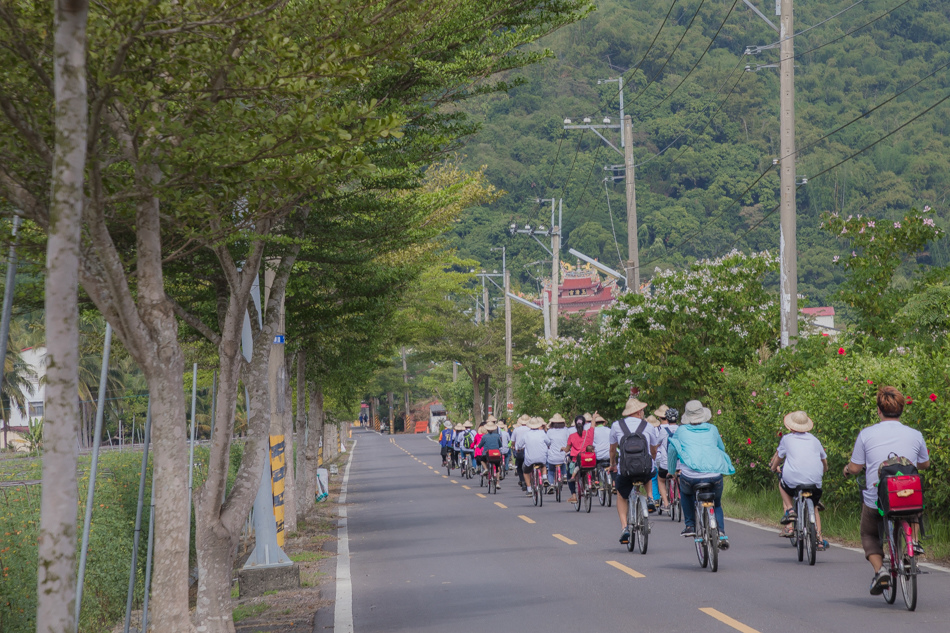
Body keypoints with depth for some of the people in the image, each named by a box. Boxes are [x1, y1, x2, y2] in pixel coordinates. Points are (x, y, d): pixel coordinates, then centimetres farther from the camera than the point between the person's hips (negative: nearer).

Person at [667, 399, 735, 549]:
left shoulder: (681, 430, 15)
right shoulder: (712, 429, 19)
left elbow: (671, 451, 22)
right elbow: (722, 448, 33)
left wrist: (673, 470, 39)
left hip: (690, 475, -1)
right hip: (715, 475, 1)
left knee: (685, 491, 34)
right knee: (716, 503, 26)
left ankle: (690, 525, 24)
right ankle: (721, 533, 1)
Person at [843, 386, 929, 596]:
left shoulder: (867, 434, -6)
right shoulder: (915, 435, -1)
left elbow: (855, 468, -2)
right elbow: (925, 464, 16)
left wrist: (847, 469, 22)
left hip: (875, 501, -1)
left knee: (869, 535, 24)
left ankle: (879, 569, -2)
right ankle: (913, 541, 21)